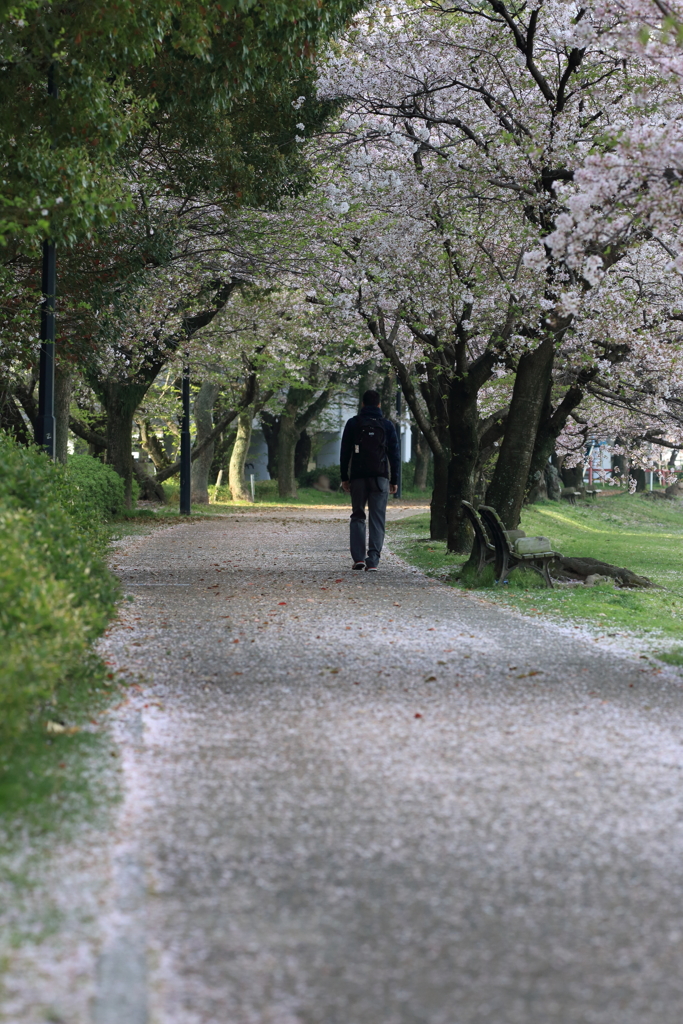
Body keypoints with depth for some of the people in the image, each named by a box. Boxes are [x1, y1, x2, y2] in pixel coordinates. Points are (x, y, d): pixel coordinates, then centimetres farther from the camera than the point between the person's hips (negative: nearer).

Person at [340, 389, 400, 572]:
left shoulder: (353, 423, 4)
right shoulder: (387, 425, 6)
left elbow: (345, 452, 4)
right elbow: (395, 454, 6)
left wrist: (344, 477, 9)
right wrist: (394, 480, 10)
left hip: (358, 477, 0)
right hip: (380, 477, 0)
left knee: (357, 517, 11)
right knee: (377, 519, 0)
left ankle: (358, 557, -1)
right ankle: (373, 560, -10)